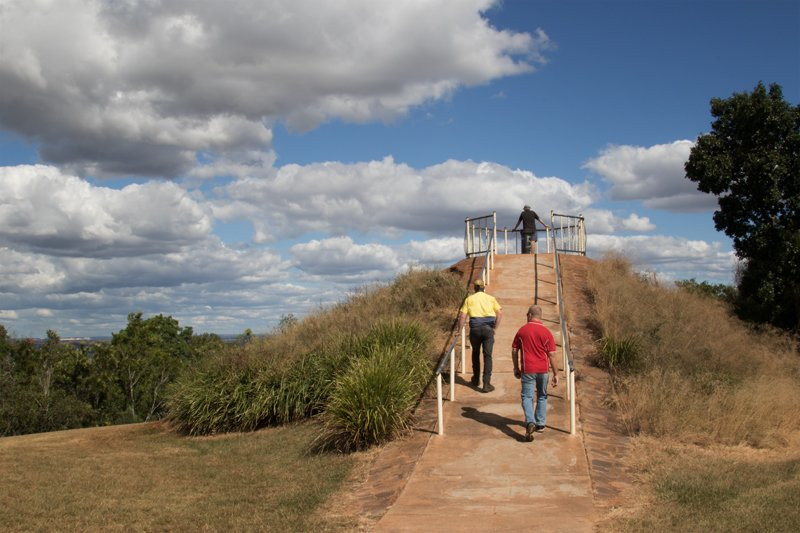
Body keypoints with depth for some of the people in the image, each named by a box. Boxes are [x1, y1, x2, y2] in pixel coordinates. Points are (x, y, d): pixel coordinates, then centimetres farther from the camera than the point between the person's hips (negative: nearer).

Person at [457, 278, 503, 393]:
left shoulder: (469, 299, 8)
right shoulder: (490, 298, 10)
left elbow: (462, 316, -1)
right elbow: (500, 313, -1)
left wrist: (459, 331, 8)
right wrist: (495, 328, 3)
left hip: (475, 328, 0)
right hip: (488, 328, 0)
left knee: (475, 353, 21)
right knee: (487, 356, 2)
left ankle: (475, 380, 30)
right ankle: (486, 384, -4)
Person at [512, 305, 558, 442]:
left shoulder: (522, 330, -2)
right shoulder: (546, 332, -3)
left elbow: (514, 351, 1)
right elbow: (552, 354, -5)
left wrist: (516, 368, 14)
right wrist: (555, 374, 1)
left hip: (527, 370, -2)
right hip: (543, 369, 2)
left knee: (527, 396, 0)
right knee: (542, 396, 19)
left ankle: (530, 422, -22)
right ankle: (540, 424, 26)